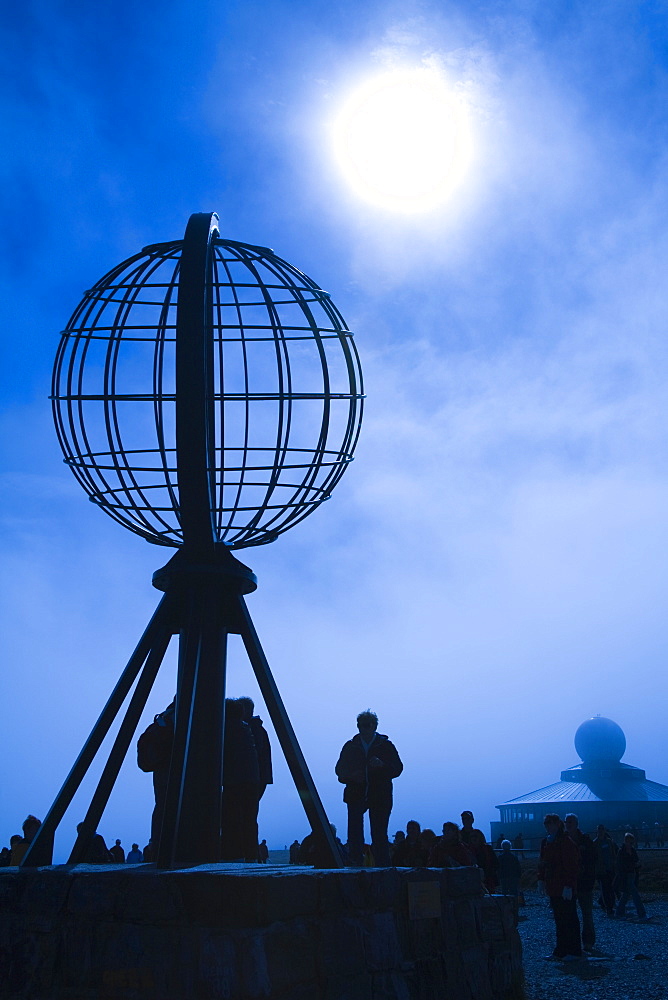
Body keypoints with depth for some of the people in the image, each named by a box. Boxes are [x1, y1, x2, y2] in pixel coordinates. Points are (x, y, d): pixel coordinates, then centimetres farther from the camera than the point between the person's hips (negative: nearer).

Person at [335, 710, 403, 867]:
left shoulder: (386, 745, 6)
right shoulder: (350, 746, 12)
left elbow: (398, 768, 1)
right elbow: (339, 769, 12)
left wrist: (382, 765, -17)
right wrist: (351, 776, -8)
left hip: (380, 797, -1)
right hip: (355, 795, 1)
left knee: (379, 835, -2)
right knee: (354, 832, -10)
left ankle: (383, 866, 5)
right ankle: (354, 864, -5)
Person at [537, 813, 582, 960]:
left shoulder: (566, 841, -13)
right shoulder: (545, 842, 12)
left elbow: (571, 866, -17)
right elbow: (543, 864, 19)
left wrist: (568, 886, -20)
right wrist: (541, 880, 12)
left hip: (564, 888, -8)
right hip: (553, 887, 8)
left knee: (569, 919, -2)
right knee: (559, 919, 11)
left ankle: (574, 951, 6)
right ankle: (561, 951, 16)